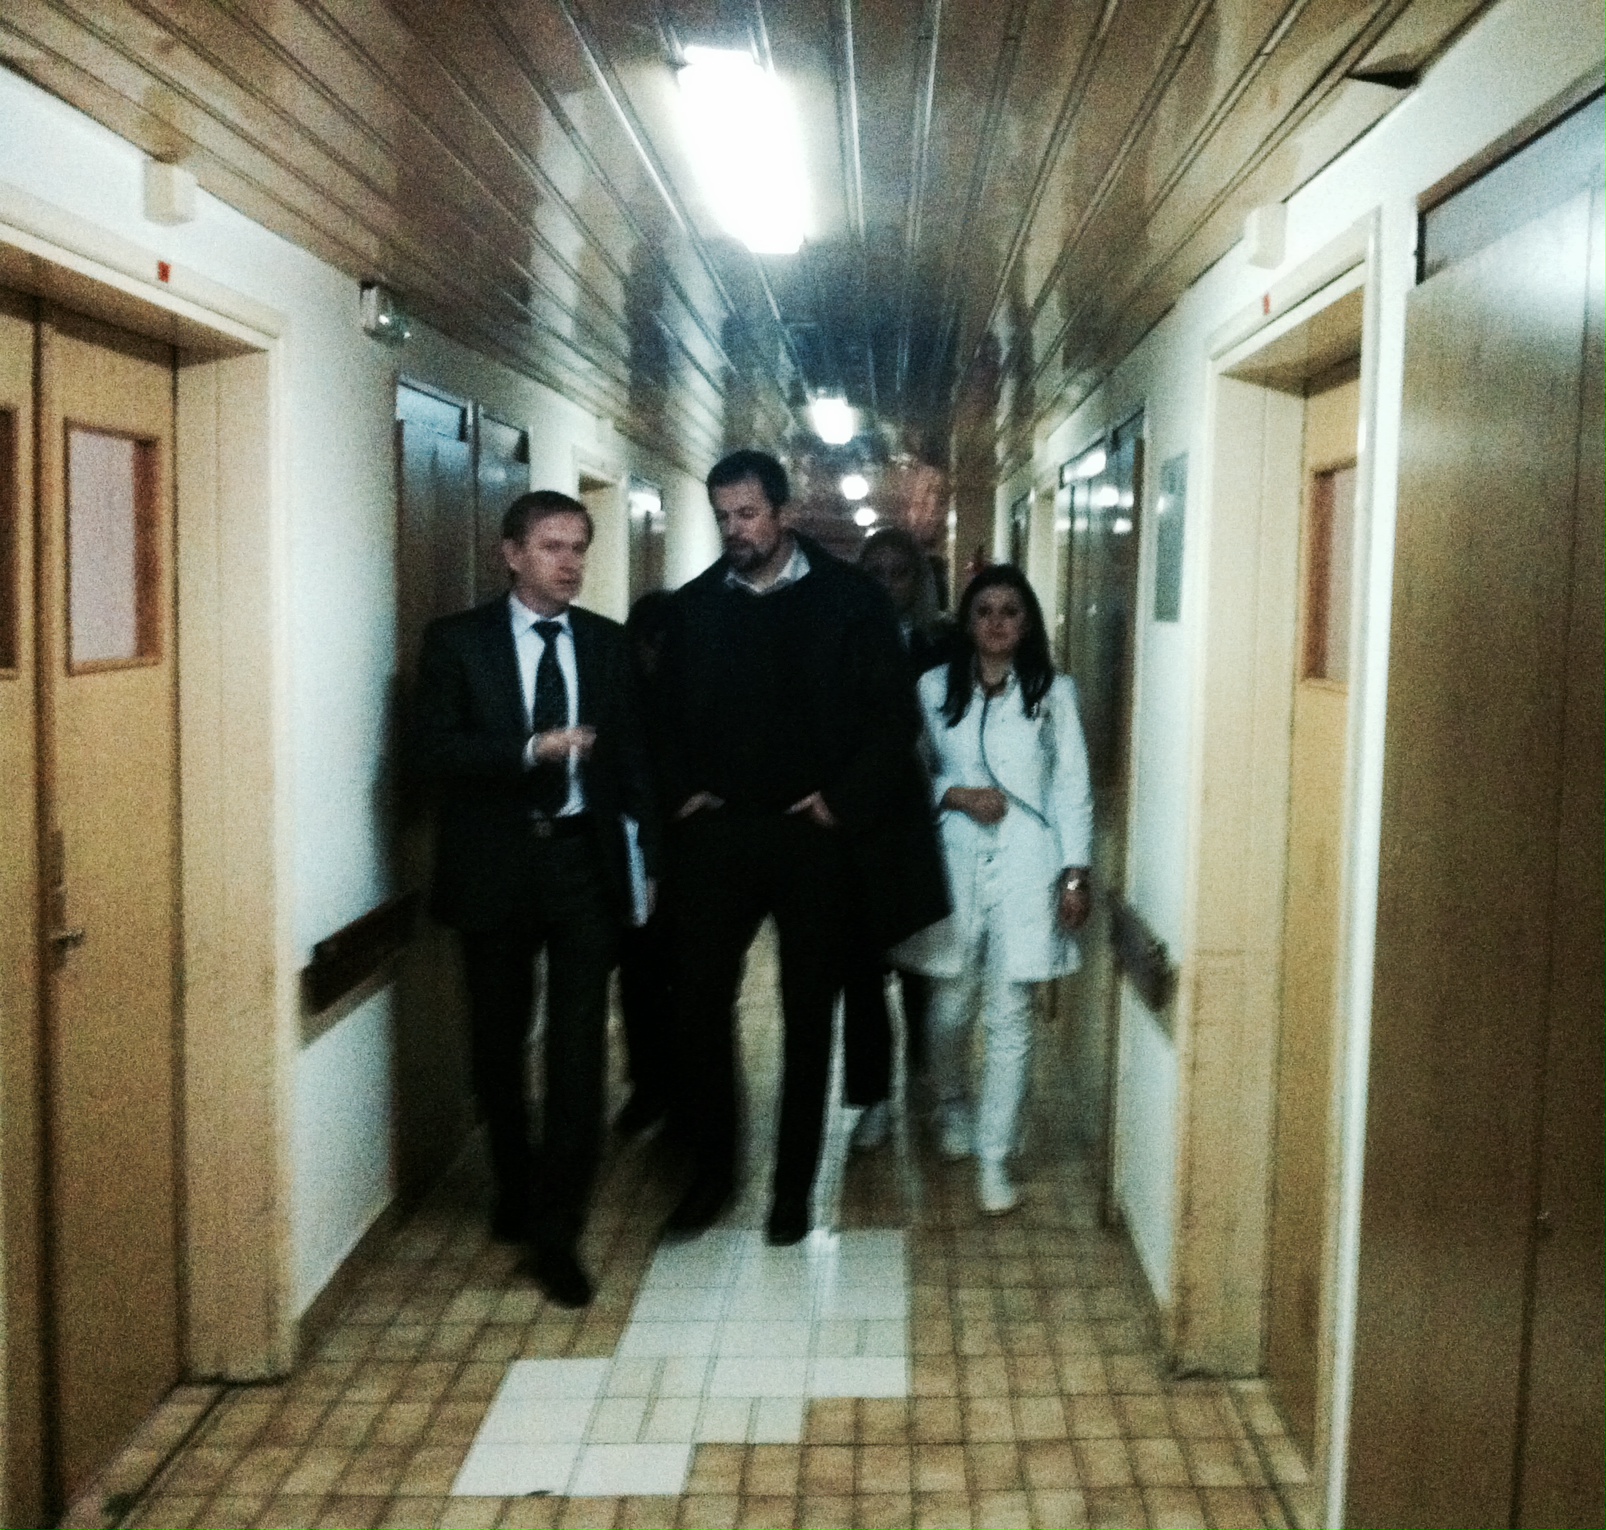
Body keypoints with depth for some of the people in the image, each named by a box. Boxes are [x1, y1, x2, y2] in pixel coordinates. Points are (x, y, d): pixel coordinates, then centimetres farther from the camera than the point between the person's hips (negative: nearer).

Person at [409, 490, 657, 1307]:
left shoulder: (607, 643, 7)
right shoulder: (457, 640, -1)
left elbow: (631, 753, 8)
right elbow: (431, 749, -10)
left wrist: (651, 852, 0)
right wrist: (530, 750, -22)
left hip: (583, 858, 1)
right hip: (495, 863, 0)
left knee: (578, 1049, -5)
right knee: (499, 1046, 14)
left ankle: (556, 1232, 3)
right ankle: (515, 1190, 37)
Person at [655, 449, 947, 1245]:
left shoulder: (849, 598, -2)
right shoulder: (694, 605, 7)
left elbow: (894, 715, -4)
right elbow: (668, 713, 13)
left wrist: (844, 801, -11)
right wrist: (679, 791, -1)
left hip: (813, 835, -2)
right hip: (716, 832, 2)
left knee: (807, 1014, 7)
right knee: (699, 999, 1)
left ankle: (794, 1184, 20)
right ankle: (709, 1171, 18)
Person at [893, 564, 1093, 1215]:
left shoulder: (1054, 692, 4)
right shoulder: (935, 688, 5)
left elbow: (1073, 789, 4)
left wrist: (1075, 872, -2)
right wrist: (957, 795, -10)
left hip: (1025, 867, -1)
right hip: (954, 863, 1)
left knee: (1009, 1016, -2)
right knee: (951, 1004, 8)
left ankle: (994, 1156, 7)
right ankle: (953, 1107, 38)